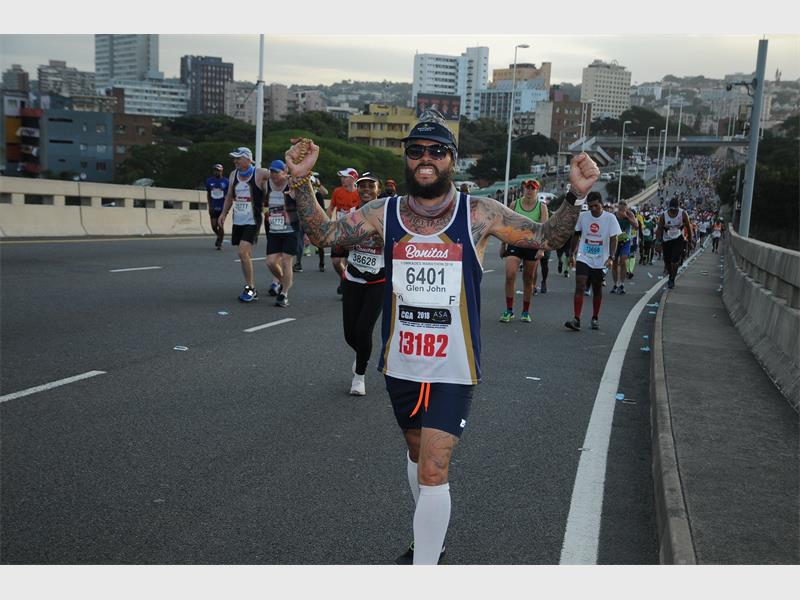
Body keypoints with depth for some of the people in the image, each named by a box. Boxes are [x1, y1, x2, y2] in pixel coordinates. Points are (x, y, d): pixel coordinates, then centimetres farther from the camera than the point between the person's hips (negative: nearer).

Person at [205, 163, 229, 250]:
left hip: (222, 207, -3)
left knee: (220, 225, -4)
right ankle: (219, 236, 33)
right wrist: (209, 206, 4)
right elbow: (208, 195, 12)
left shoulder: (226, 181, -4)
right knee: (214, 226, 2)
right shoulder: (209, 181, 5)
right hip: (213, 207, 3)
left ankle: (220, 244, 7)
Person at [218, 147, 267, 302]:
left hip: (253, 221, -6)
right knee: (246, 254, 11)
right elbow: (230, 195, 18)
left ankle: (251, 288, -5)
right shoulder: (233, 175, 8)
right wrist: (224, 213, 11)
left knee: (243, 252, -17)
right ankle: (250, 287, 22)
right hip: (238, 221, 6)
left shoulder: (260, 174, -10)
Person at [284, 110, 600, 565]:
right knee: (418, 451, 23)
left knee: (433, 468, -10)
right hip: (401, 363, 4)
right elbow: (324, 234, -1)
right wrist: (303, 182, -14)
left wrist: (577, 196, -20)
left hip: (454, 368, -4)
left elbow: (547, 238, -3)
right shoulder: (384, 214, -2)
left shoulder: (479, 215, -8)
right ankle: (431, 538, 47)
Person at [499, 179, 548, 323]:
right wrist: (503, 245, 10)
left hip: (533, 245, 0)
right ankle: (509, 310, -6)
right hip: (515, 243, 0)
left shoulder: (542, 207, 1)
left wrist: (542, 249, -17)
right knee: (510, 275, -16)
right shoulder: (515, 204, 5)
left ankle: (526, 312, 19)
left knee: (528, 280, 7)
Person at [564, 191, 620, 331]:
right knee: (580, 287, -13)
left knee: (597, 291, 10)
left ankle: (595, 318, 26)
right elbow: (576, 235, 11)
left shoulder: (610, 218, -7)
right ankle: (576, 320, -16)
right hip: (583, 259, 1)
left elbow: (613, 239, -9)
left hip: (601, 261, -1)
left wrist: (611, 258, -21)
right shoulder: (583, 216, 0)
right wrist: (572, 254, 11)